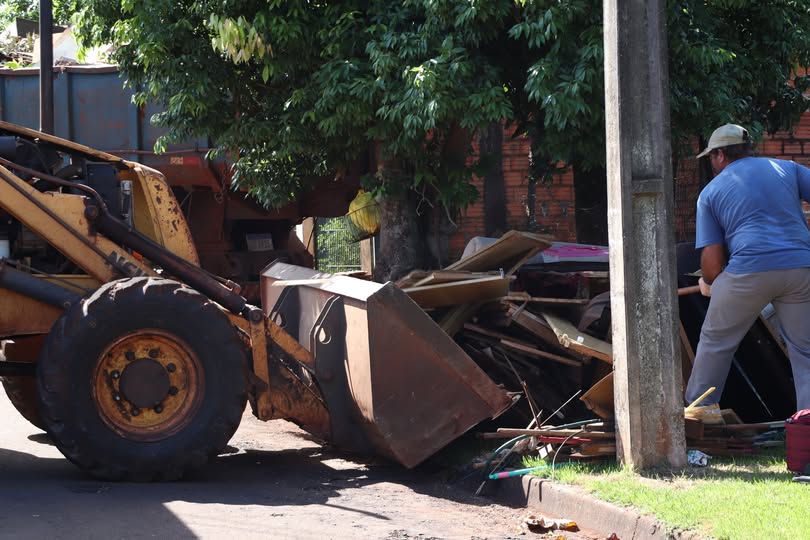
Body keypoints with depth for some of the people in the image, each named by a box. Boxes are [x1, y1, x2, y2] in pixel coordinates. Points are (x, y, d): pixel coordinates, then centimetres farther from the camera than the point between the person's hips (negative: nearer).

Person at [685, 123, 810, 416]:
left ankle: (699, 408, 25)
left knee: (716, 341, 17)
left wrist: (708, 283, 27)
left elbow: (712, 262, 6)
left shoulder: (711, 192, 11)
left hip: (750, 270, -2)